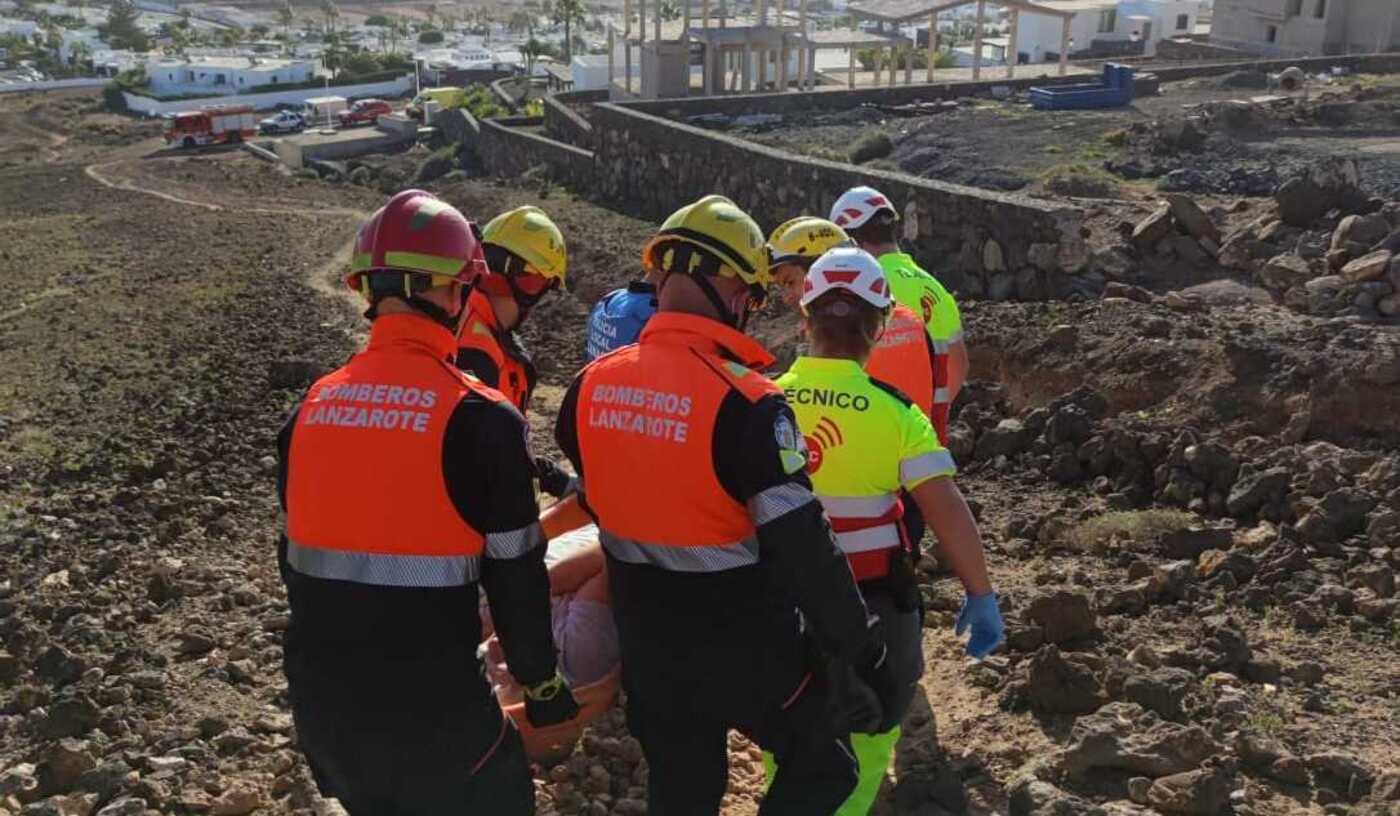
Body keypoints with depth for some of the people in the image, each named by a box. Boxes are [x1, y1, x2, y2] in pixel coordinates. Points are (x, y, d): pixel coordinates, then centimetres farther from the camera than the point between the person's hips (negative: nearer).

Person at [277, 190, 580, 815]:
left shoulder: (313, 407, 1)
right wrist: (542, 684, 5)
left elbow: (297, 554, 11)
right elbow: (515, 578, -11)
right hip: (432, 711, -5)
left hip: (321, 700, 6)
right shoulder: (479, 418, -16)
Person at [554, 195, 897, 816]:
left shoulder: (591, 385, -6)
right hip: (745, 649, -6)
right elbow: (802, 548, -24)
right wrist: (862, 653, -13)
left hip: (646, 644, 6)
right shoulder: (745, 402, -25)